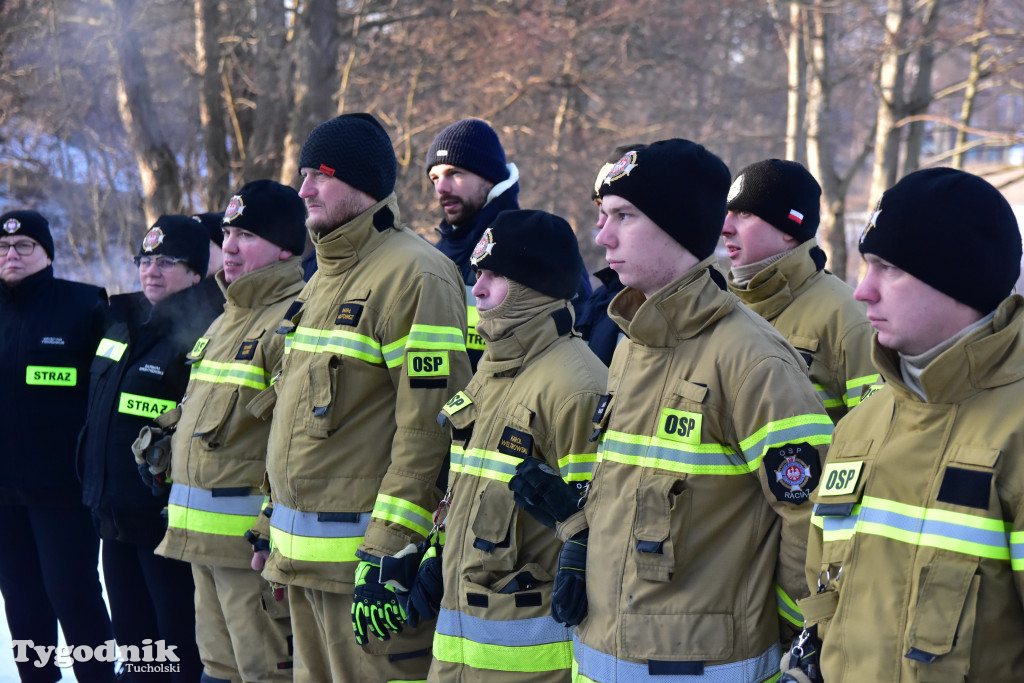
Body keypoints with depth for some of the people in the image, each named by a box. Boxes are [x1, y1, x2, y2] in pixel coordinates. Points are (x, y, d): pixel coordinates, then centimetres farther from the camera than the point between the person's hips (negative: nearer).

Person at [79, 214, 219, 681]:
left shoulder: (200, 332, -15)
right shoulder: (120, 320, 12)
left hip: (166, 516, -8)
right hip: (114, 514, 8)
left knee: (181, 642, -2)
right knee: (130, 632, 17)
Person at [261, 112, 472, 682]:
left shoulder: (415, 276, -14)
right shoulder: (326, 276, 17)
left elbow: (429, 424, -20)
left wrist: (388, 550, -22)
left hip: (362, 550, -9)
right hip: (301, 553, 9)